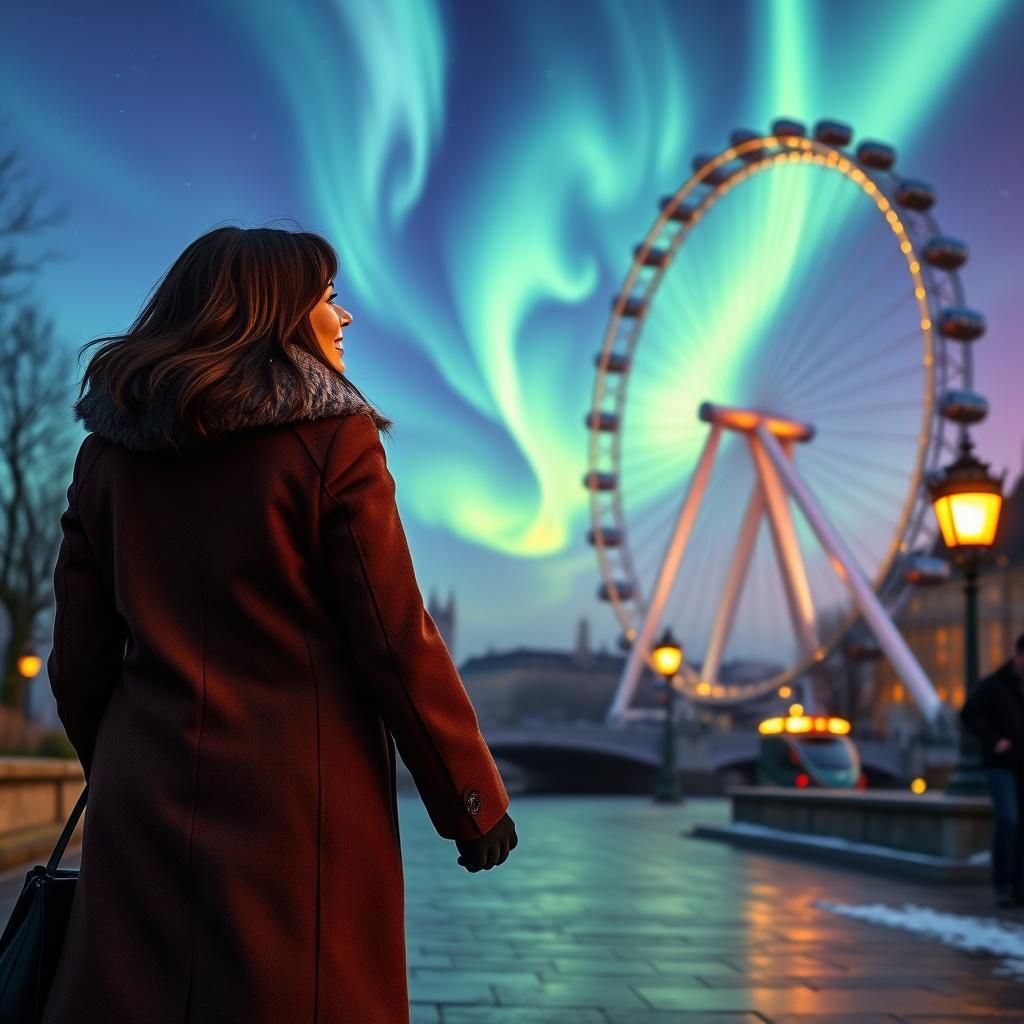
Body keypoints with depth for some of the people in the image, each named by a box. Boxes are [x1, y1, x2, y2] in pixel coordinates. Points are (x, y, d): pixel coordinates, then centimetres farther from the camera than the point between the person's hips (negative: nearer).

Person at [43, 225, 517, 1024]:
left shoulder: (109, 450, 7)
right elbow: (397, 641, -10)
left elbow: (79, 662, 10)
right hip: (301, 804, -4)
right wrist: (475, 800, -3)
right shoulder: (332, 439, -7)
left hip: (146, 806, 5)